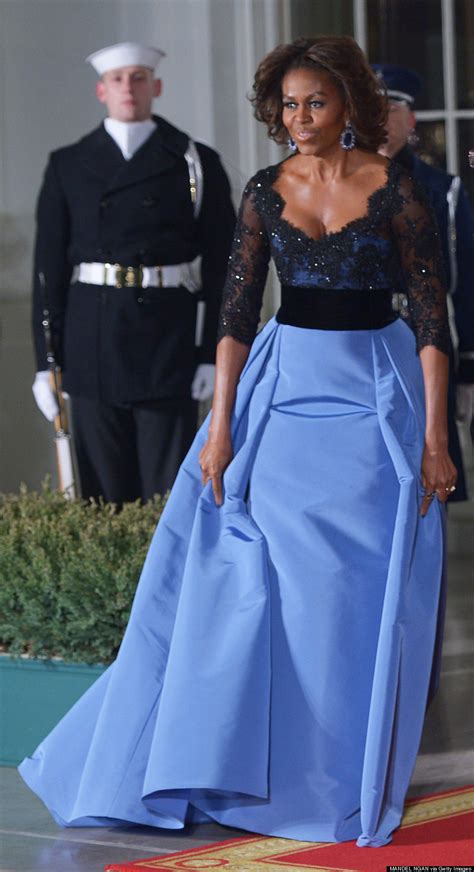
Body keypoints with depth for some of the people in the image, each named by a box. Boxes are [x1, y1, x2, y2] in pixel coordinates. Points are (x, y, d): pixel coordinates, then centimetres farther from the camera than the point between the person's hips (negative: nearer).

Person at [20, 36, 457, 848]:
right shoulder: (265, 193, 3)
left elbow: (432, 316, -6)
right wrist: (221, 428, -5)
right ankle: (263, 760, 13)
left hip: (375, 390, -3)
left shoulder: (395, 190, -6)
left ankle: (349, 774, 13)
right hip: (285, 385, 3)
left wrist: (435, 437, -10)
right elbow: (236, 312, 2)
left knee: (360, 589, 0)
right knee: (256, 577, 0)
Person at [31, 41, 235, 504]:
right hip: (92, 343, 2)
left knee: (169, 491, -2)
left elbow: (221, 262, 3)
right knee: (105, 494, 4)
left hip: (170, 342, -1)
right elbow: (49, 266, 8)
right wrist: (46, 361, 2)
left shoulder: (196, 163, 6)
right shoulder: (68, 166, 10)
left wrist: (214, 355, -5)